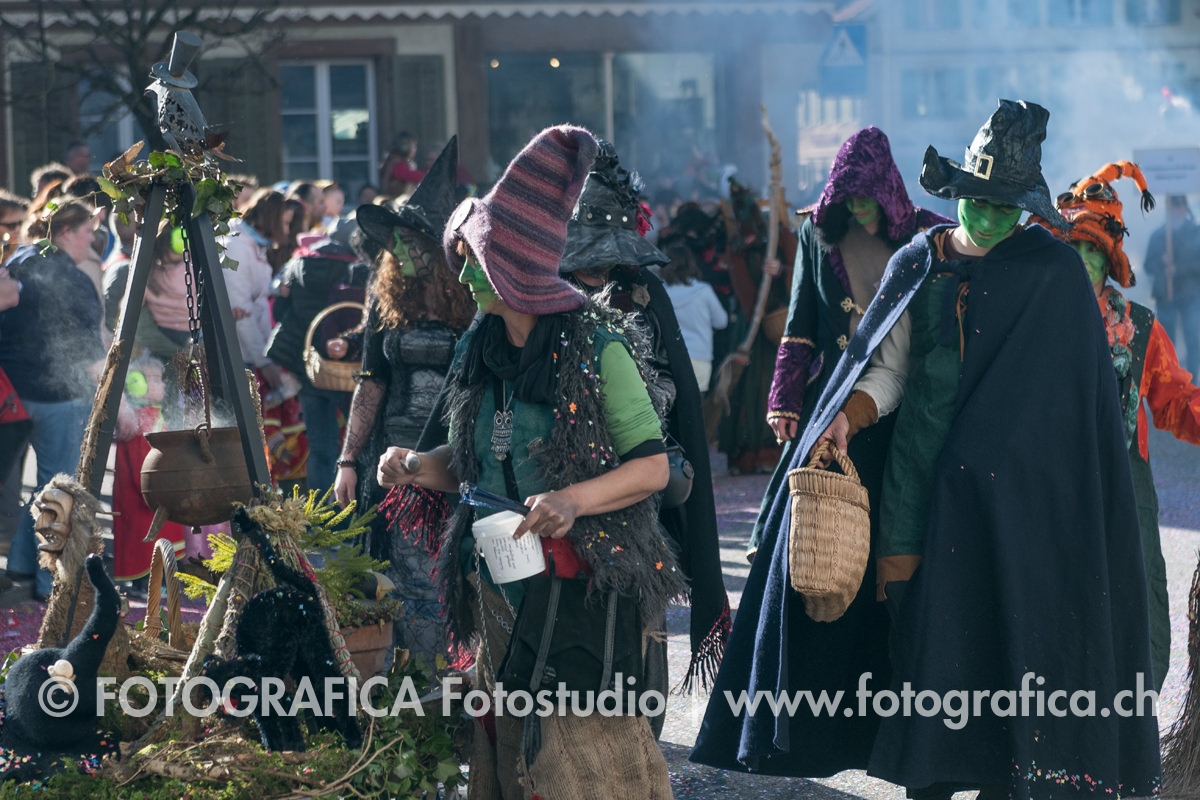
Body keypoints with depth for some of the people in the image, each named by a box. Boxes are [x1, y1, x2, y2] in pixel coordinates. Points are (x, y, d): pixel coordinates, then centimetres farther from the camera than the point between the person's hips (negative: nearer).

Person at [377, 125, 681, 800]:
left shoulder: (594, 345, -10)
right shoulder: (478, 353, 8)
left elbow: (653, 465, -10)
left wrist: (575, 499, -25)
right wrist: (417, 467, -3)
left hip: (584, 583, -6)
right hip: (500, 585, 6)